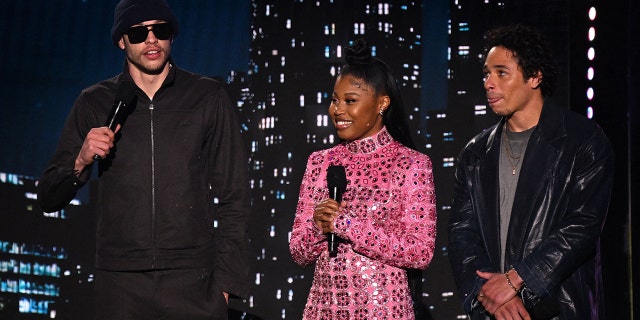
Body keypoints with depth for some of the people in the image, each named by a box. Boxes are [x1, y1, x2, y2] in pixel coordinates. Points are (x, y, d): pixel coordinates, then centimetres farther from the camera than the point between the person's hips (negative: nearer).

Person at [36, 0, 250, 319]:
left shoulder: (208, 97, 7)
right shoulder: (94, 103, 9)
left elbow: (232, 197, 7)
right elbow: (48, 199, 11)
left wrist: (226, 279, -2)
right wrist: (80, 162, -9)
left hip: (192, 280, -1)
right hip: (119, 284, 1)